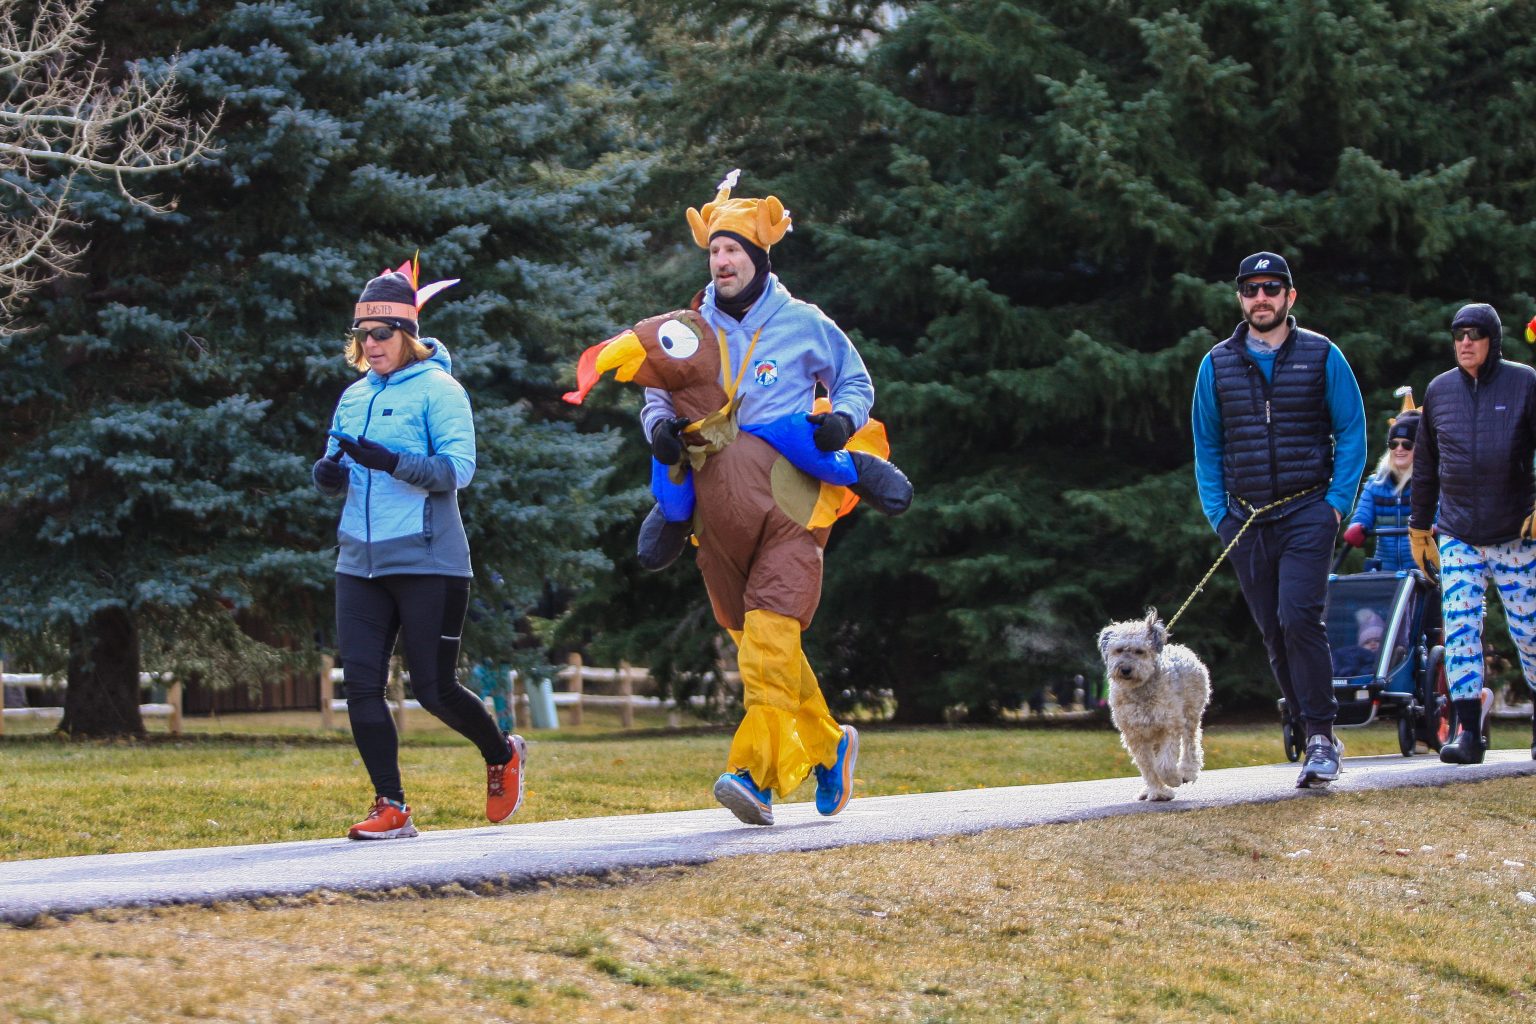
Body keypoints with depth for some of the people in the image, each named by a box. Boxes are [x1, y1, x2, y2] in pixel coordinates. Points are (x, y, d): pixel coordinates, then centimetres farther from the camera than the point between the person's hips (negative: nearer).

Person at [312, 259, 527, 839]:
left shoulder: (437, 389, -5)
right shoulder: (354, 397, 14)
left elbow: (457, 469, -16)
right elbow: (337, 476, 19)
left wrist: (391, 461, -28)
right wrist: (330, 475, -5)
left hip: (428, 562, -6)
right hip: (360, 562, 6)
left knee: (433, 689, -1)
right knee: (361, 684, -4)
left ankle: (502, 755, 28)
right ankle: (391, 808, 2)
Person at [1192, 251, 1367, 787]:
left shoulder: (1322, 356, 2)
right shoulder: (1217, 364, 9)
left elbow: (1351, 431, 3)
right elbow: (1207, 446, 14)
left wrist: (1337, 501, -6)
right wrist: (1217, 511, 5)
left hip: (1308, 513, -3)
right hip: (1246, 519, 4)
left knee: (1297, 617, -19)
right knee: (1274, 632, 3)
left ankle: (1321, 736, -13)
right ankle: (1315, 743, 11)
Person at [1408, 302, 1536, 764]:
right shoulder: (1439, 390, 9)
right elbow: (1425, 464, 17)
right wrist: (1419, 525, 17)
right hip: (1456, 532, 2)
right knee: (1460, 626, -8)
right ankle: (1467, 731, -9)